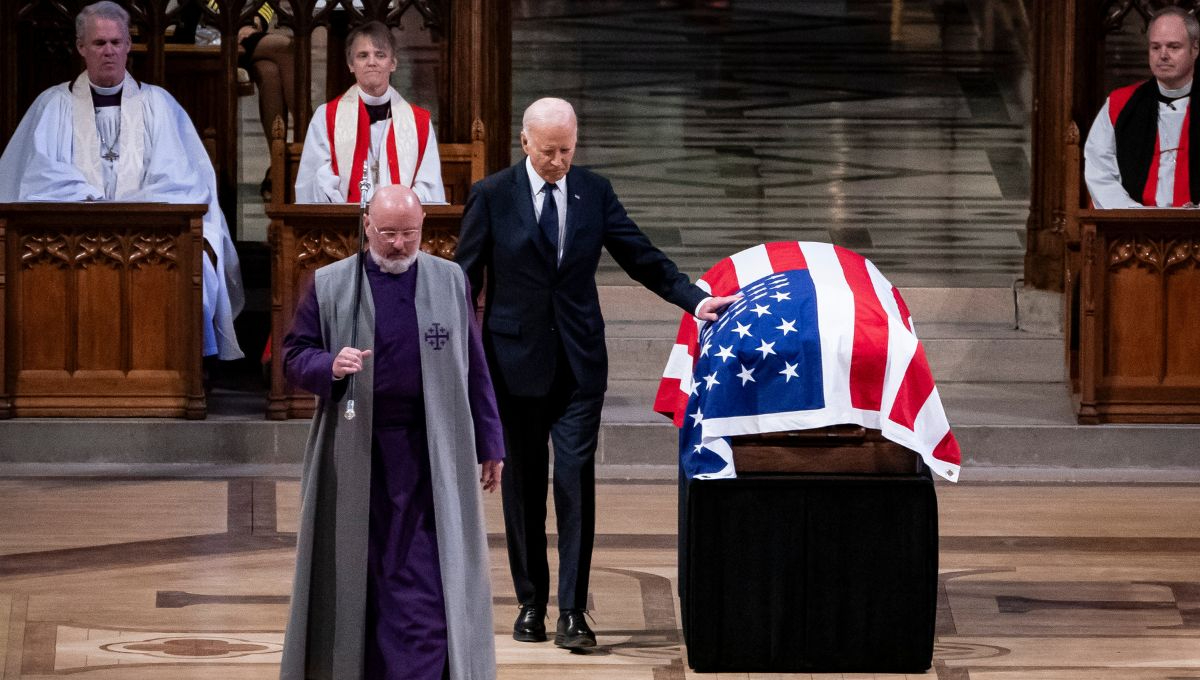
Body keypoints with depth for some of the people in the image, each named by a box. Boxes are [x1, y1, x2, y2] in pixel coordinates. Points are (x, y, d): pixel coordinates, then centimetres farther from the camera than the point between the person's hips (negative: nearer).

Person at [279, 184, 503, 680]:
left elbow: (474, 368, 10)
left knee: (426, 582, -7)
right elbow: (294, 357, 4)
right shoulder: (329, 285, 3)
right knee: (358, 577, 7)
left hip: (430, 455, 0)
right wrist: (330, 366, -18)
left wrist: (489, 444, 10)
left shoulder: (450, 281, 7)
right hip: (354, 454, 0)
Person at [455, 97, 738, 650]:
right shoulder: (491, 197, -2)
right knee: (523, 485, 7)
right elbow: (464, 279, 1)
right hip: (515, 361, -1)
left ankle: (573, 612, -8)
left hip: (579, 365, 1)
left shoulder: (594, 192, 4)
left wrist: (695, 299, -7)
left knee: (576, 480, -8)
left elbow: (641, 256, 6)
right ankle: (530, 603, 17)